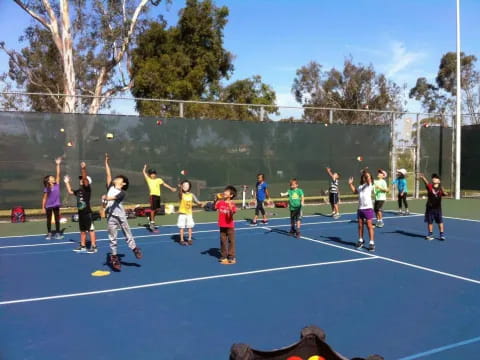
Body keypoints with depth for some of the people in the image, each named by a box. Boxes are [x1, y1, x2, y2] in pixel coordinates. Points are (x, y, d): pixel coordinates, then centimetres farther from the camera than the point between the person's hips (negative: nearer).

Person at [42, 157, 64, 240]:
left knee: (57, 219, 8)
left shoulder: (57, 185, -1)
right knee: (49, 220, 8)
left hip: (56, 205, 3)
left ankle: (57, 233, 17)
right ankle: (49, 234, 17)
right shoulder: (47, 188, -9)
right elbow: (44, 198, -5)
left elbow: (58, 174, -4)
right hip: (48, 206, -3)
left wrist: (57, 164, -6)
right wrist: (43, 208, -7)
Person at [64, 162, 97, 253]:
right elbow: (70, 192, 28)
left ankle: (94, 247, 0)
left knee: (91, 230, -3)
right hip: (81, 213, 8)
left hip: (87, 213, -8)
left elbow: (85, 178, -23)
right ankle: (83, 246, 23)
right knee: (82, 230, 15)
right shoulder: (79, 190, 14)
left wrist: (83, 169, -35)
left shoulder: (88, 188, -8)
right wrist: (67, 182, 29)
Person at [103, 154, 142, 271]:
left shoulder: (122, 192, -1)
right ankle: (114, 257, 11)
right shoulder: (110, 187, 11)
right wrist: (107, 163, 8)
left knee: (127, 234, 9)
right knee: (112, 237, 5)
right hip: (111, 216, 3)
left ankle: (134, 248, 28)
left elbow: (114, 197, -20)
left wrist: (106, 197, -38)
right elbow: (108, 175, 7)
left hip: (121, 216, -3)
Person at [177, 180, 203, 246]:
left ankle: (189, 239, 21)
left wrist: (199, 203, -21)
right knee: (182, 227, 1)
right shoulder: (181, 194, -8)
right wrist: (180, 188, -53)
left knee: (190, 227, 8)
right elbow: (180, 193, -32)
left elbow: (197, 202, 2)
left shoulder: (191, 195, 3)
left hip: (189, 213, 3)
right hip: (182, 213, -3)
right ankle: (181, 240, 10)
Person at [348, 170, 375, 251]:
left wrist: (366, 173, -21)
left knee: (369, 226, -5)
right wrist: (351, 184, 25)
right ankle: (360, 240, 26)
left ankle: (372, 243, -1)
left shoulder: (369, 185, -3)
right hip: (360, 208, 6)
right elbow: (354, 191, 32)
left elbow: (368, 179, -24)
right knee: (360, 226, 12)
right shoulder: (360, 186, 16)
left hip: (368, 208, -6)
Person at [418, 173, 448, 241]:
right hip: (429, 208, 1)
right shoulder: (430, 187, -4)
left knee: (440, 221, 2)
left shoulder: (440, 189, -4)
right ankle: (430, 234, 22)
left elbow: (446, 194, -18)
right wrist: (423, 177, -42)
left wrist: (444, 192, -40)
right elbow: (426, 182, -23)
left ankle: (442, 234, 12)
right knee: (430, 222, 9)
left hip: (437, 208, -1)